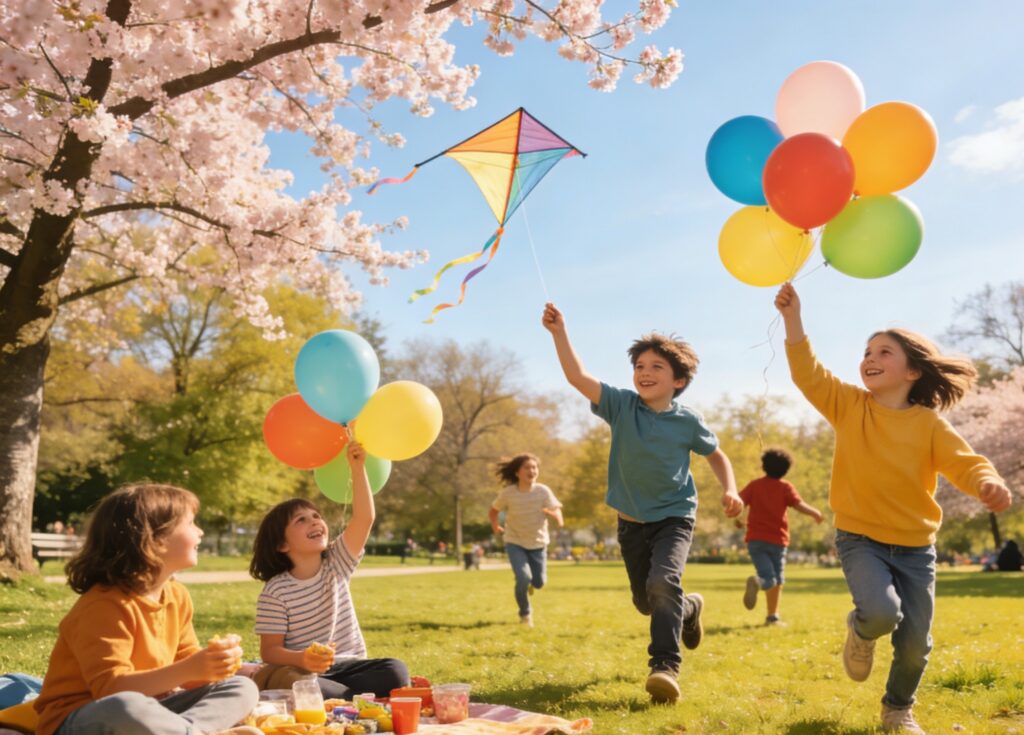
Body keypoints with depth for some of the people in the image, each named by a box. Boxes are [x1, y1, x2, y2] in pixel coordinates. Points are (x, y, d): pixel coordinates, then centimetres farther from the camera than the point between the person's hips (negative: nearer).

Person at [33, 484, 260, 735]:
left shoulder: (177, 595, 4)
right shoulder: (105, 605, -20)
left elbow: (186, 669, 7)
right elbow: (111, 689, -28)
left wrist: (213, 664, -16)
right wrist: (188, 670, -38)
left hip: (142, 713, 8)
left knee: (242, 688, -3)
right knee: (127, 707, -42)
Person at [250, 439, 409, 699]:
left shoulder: (336, 564, 3)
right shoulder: (275, 592, -6)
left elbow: (365, 517, -10)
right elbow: (269, 650, -7)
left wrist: (358, 468, -22)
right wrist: (301, 659, -30)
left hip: (346, 666, 3)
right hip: (301, 671, -2)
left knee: (395, 672, -23)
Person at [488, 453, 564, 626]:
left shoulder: (543, 491, -16)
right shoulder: (508, 493, -16)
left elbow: (557, 513, -17)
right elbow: (493, 511, 0)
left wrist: (554, 515, -37)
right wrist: (495, 526, -11)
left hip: (538, 543, 2)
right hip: (515, 543, -2)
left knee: (539, 582, 7)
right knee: (523, 577, -20)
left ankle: (529, 583, 47)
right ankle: (525, 614, 7)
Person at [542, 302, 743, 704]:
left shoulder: (687, 421, -11)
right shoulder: (621, 405, -11)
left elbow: (716, 456, 6)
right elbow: (578, 377, -26)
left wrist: (730, 490, -12)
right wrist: (559, 333, -37)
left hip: (674, 516, -3)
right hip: (631, 520, 3)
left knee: (663, 582, -28)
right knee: (645, 601, 16)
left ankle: (664, 666, -20)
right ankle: (689, 608, 48)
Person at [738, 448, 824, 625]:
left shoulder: (755, 485, 5)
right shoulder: (785, 487, 0)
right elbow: (800, 505, -11)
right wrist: (815, 513, 6)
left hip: (755, 539, 2)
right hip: (777, 539, -1)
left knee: (769, 578, -1)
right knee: (777, 579, 13)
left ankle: (757, 581, -35)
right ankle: (772, 616, 11)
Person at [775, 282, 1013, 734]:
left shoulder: (929, 423, -3)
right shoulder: (849, 405, -3)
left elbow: (964, 463, -14)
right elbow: (808, 373, -13)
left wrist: (988, 482, -38)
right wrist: (793, 317, -23)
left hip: (915, 545, 2)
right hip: (860, 538, -2)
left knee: (915, 641, 6)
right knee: (882, 612, -27)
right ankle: (860, 633, 12)